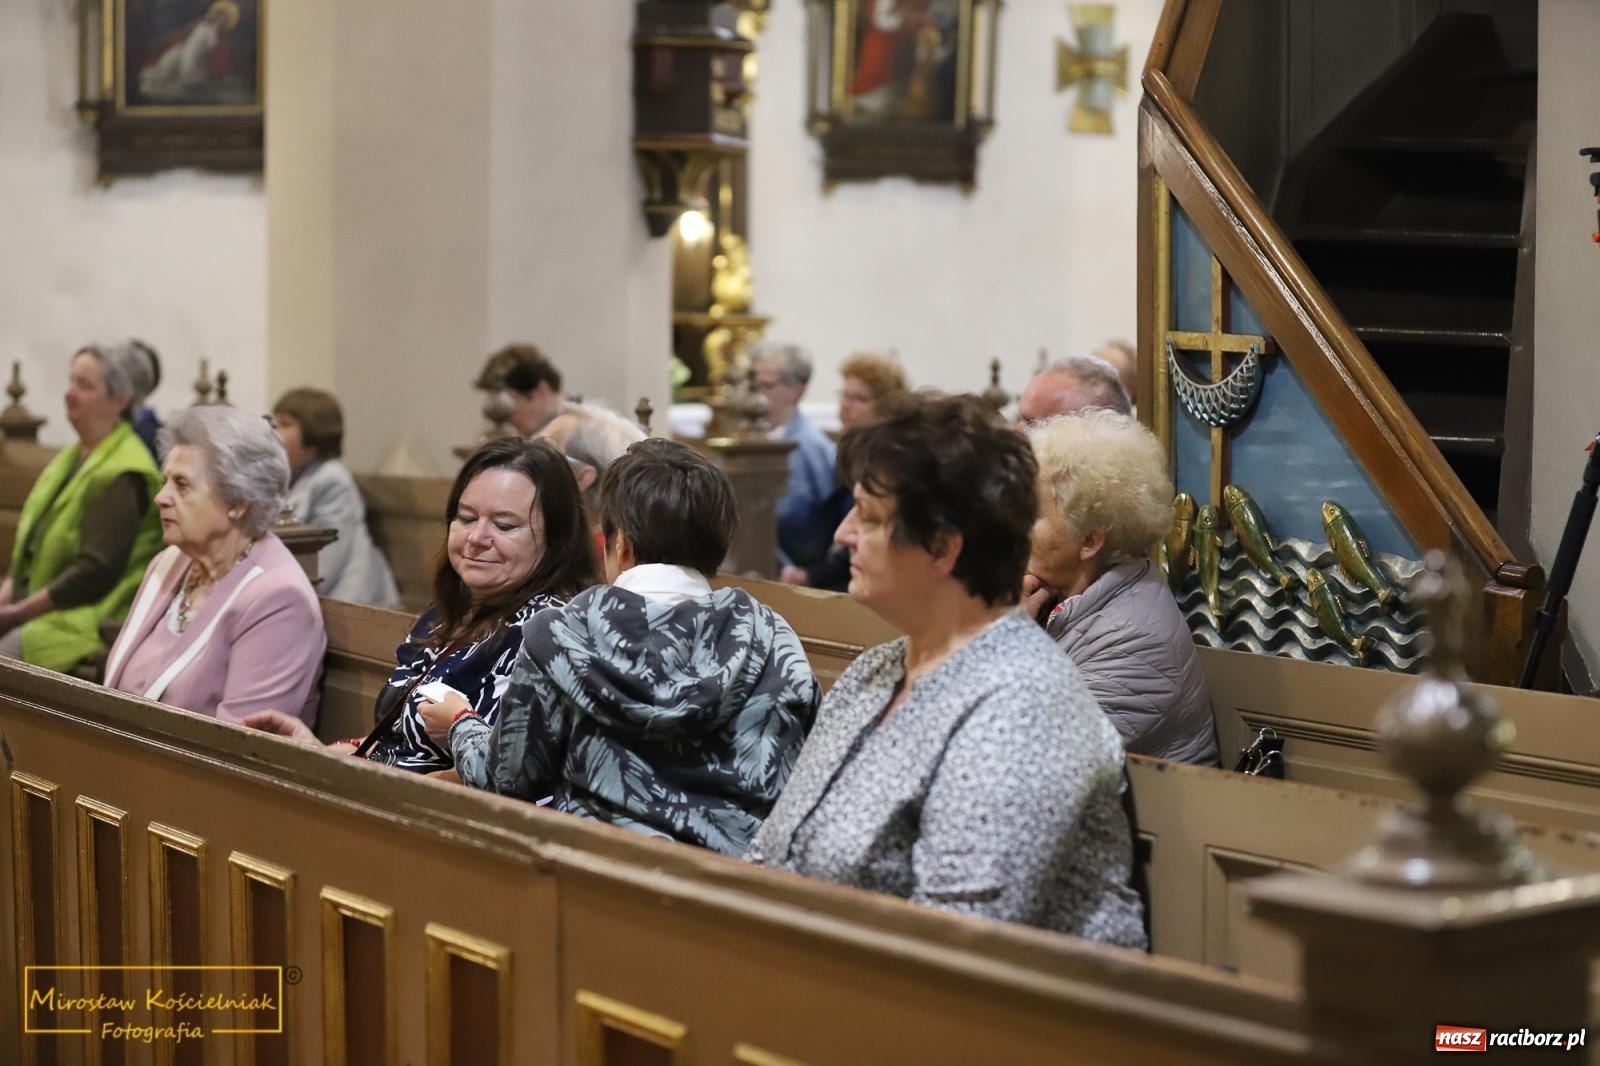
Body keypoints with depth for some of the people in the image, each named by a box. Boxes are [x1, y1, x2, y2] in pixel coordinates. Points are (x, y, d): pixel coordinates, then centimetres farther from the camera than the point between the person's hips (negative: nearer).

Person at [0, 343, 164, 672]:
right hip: (35, 605, 9)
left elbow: (95, 571, -17)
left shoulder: (123, 475, -12)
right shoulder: (71, 457, 17)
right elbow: (28, 546, 20)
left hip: (87, 619, -9)